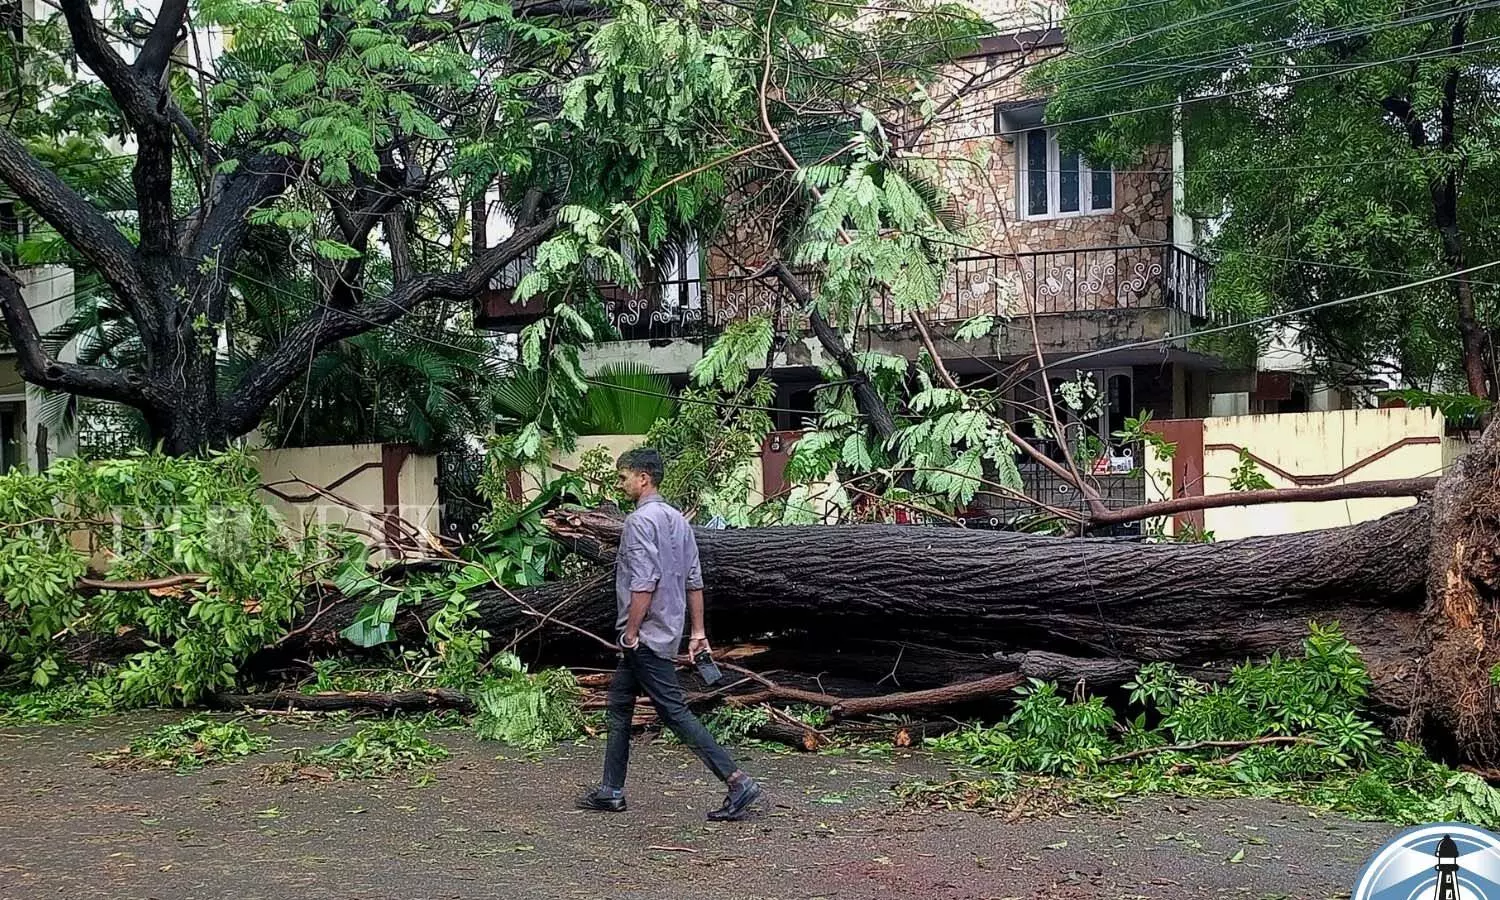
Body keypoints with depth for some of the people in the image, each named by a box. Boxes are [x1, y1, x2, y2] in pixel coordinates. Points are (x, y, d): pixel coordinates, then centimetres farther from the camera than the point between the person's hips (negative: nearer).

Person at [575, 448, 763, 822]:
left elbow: (644, 583, -24)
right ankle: (611, 791, 23)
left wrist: (631, 634, -17)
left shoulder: (640, 521, -16)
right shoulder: (677, 519, 12)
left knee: (675, 711, -9)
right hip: (666, 632, 10)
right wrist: (698, 631, 14)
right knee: (619, 705, 17)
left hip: (646, 637, -10)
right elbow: (694, 581, 12)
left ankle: (737, 782, -12)